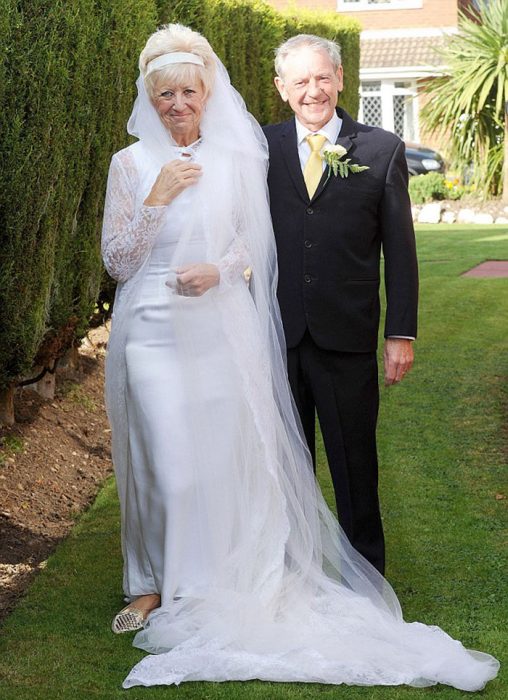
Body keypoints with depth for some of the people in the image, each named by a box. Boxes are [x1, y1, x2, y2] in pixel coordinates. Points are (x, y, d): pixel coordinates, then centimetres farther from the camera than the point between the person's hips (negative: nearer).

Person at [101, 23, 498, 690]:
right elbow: (117, 260, 2)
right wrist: (158, 198, -10)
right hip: (152, 329, 0)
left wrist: (217, 271, -13)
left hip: (223, 327, 0)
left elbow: (254, 240, 6)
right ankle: (156, 581, 19)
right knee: (160, 457, 2)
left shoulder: (237, 155, 3)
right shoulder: (131, 164, 3)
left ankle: (223, 579, 15)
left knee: (227, 453, -1)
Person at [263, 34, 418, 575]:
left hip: (347, 339, -2)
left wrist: (401, 332, -4)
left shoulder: (382, 150, -1)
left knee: (355, 462, 9)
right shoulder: (262, 148, 4)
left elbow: (400, 249, 0)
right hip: (276, 337, 2)